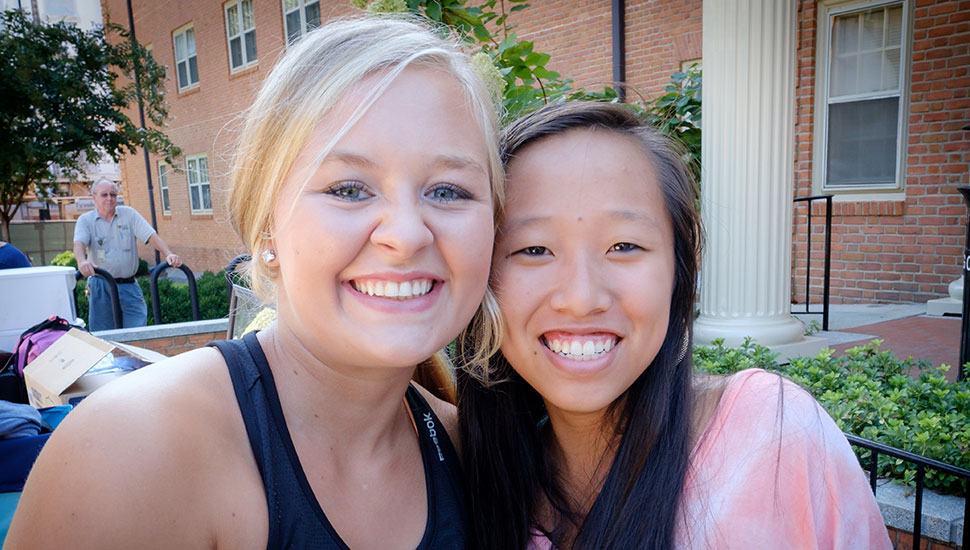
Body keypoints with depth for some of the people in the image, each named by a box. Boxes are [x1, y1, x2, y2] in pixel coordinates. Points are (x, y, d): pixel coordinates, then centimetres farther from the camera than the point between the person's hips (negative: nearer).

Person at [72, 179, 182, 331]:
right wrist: (82, 261, -36)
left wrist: (168, 254, -21)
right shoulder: (85, 220, 6)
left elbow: (151, 236, -2)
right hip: (101, 286, -1)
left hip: (129, 286, 1)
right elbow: (79, 243, -13)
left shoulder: (128, 213, 8)